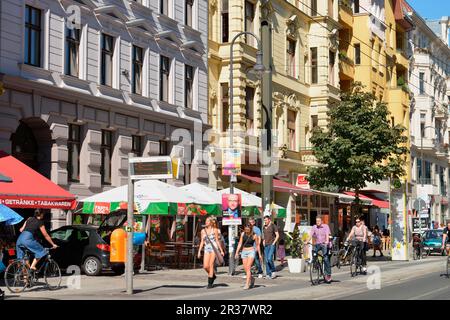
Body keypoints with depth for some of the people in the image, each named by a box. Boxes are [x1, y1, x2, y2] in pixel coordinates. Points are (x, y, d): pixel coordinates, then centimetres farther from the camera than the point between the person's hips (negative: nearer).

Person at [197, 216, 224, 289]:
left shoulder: (215, 230, 1)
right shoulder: (203, 231, 11)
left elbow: (217, 241, 3)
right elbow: (202, 242, 13)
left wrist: (221, 250, 1)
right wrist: (199, 251, 7)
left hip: (214, 248, -4)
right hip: (207, 249, 4)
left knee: (211, 265, -7)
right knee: (205, 266, -5)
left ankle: (210, 283, -1)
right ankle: (213, 275, 24)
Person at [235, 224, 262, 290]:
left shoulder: (254, 235, -6)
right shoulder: (243, 234, 3)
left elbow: (257, 245, 2)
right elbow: (240, 243, 9)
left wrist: (259, 254, 5)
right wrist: (237, 252, 5)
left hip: (251, 251, -4)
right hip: (244, 252, 4)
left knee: (248, 267, -15)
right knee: (245, 268, 5)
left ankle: (247, 284, -16)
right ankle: (252, 279, 32)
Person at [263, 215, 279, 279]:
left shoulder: (273, 226, -5)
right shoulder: (264, 227, 13)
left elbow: (277, 235, -6)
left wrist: (274, 242, -12)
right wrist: (264, 241, 11)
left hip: (272, 245, -6)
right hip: (266, 245, 7)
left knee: (269, 258, -18)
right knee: (266, 260, 3)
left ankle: (273, 271, 0)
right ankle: (268, 274, 7)